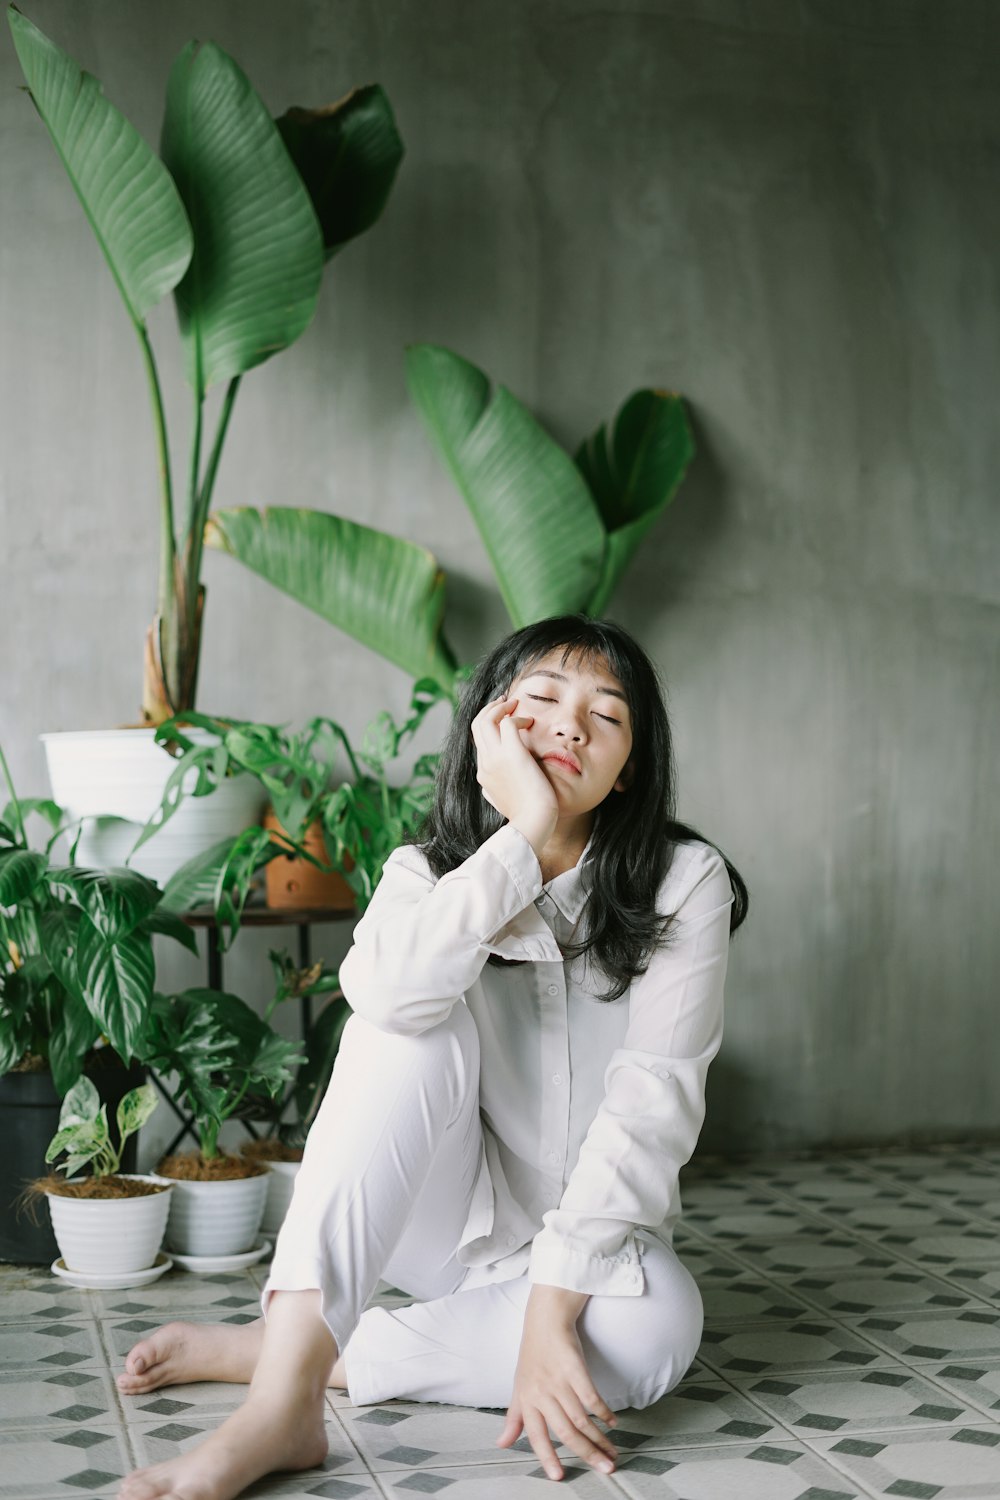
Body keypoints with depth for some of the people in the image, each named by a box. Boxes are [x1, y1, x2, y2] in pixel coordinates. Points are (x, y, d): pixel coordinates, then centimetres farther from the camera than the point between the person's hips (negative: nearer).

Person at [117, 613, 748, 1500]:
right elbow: (386, 992, -31)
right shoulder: (429, 873, -6)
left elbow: (653, 1101, -21)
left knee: (657, 1327, -35)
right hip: (442, 1219, 0)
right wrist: (526, 833, -29)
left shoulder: (684, 883, -11)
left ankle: (264, 1348, -25)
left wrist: (552, 1307, -30)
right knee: (420, 1023, -28)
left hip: (589, 1231, 0)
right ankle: (282, 1400, -38)